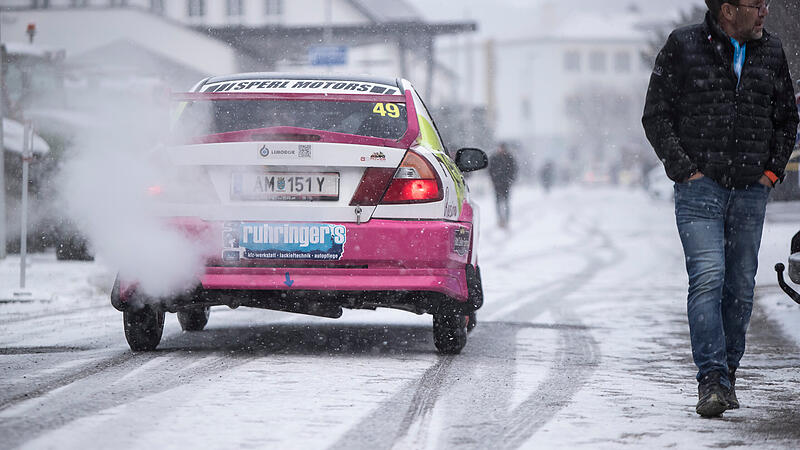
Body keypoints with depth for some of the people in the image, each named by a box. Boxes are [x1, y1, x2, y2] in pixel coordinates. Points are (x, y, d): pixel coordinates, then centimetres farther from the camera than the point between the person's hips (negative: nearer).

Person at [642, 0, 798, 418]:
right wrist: (684, 169, -8)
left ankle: (727, 374, 18)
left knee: (741, 286, 6)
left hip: (751, 192, 4)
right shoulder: (683, 47, -2)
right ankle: (712, 380, -17)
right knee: (707, 278, -15)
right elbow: (656, 115, -1)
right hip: (700, 187, -4)